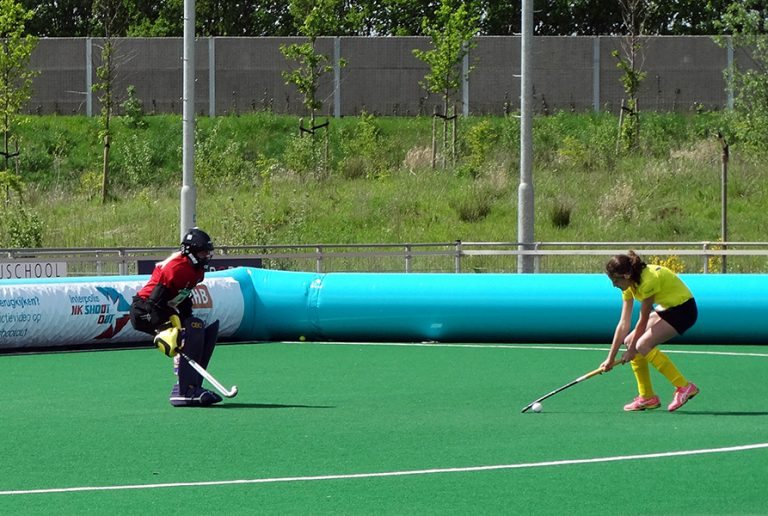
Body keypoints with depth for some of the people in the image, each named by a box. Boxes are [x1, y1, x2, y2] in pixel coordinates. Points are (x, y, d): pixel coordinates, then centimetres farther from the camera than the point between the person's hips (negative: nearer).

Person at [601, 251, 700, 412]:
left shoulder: (648, 280, -28)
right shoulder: (630, 285, -1)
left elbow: (643, 320, -20)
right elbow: (623, 324, 0)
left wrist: (632, 349, -10)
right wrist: (611, 358, -3)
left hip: (684, 309, -9)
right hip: (666, 308, 9)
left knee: (643, 344, -22)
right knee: (629, 341, 0)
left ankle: (684, 387, -19)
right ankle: (647, 397, 7)